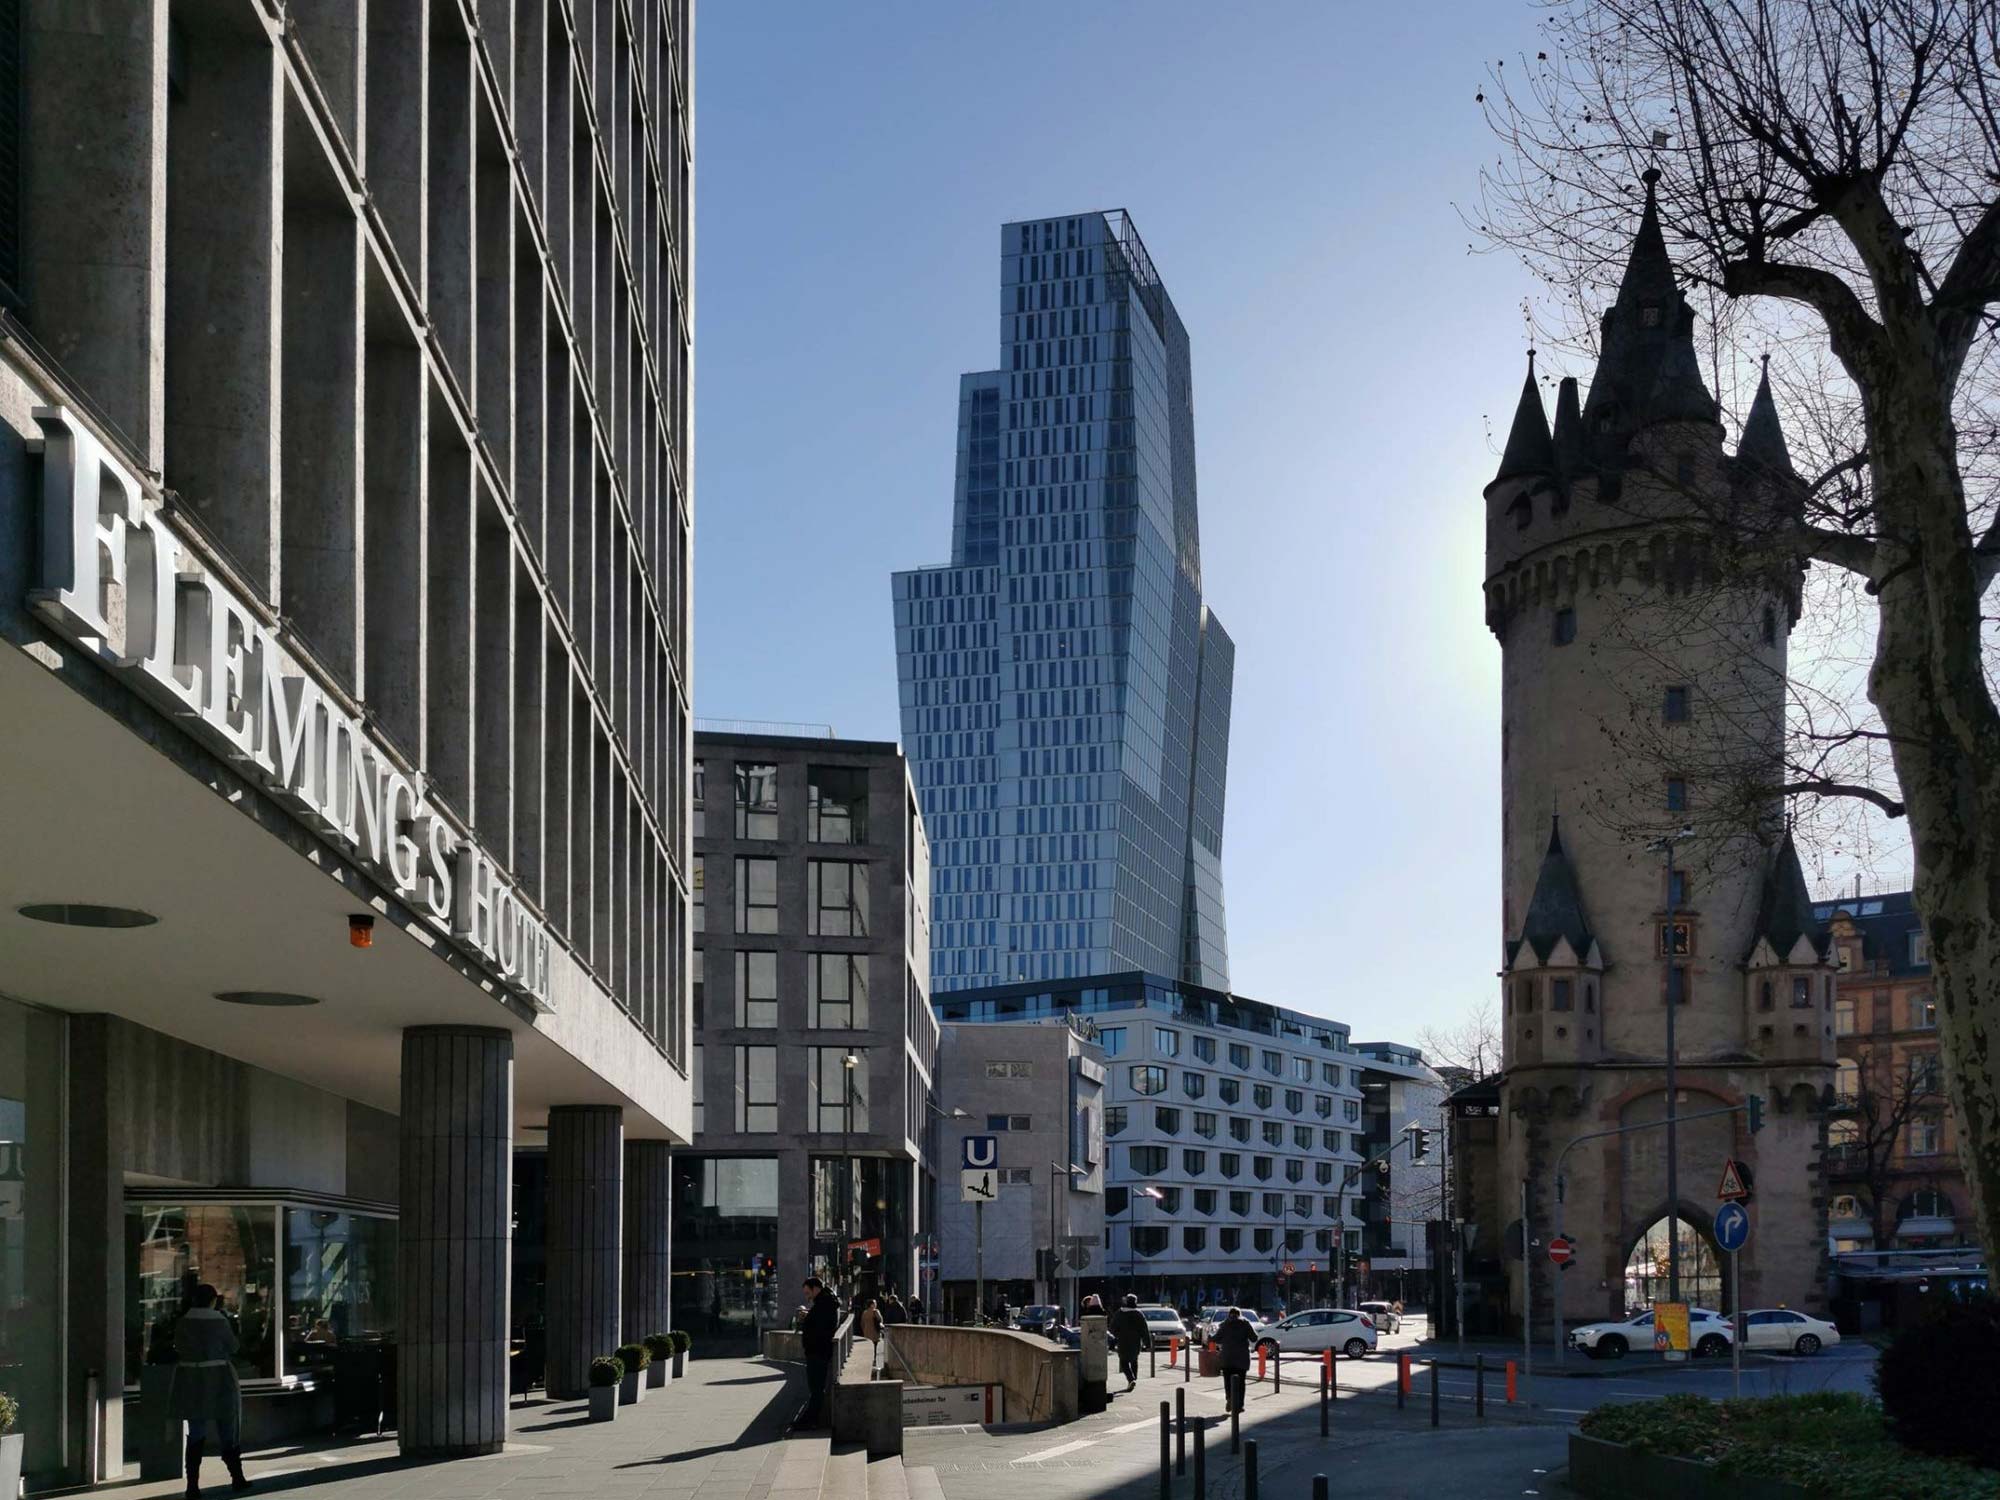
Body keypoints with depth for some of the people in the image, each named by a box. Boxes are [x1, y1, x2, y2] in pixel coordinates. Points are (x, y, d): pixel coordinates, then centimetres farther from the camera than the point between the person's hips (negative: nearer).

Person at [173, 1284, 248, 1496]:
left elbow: (178, 1348, 3)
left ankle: (192, 1483, 1)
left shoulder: (183, 1323, -4)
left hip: (191, 1381, 2)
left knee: (195, 1434, 8)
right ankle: (237, 1477, 17)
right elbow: (233, 1347, -2)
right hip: (218, 1380, -2)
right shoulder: (219, 1321, -11)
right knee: (227, 1432, 11)